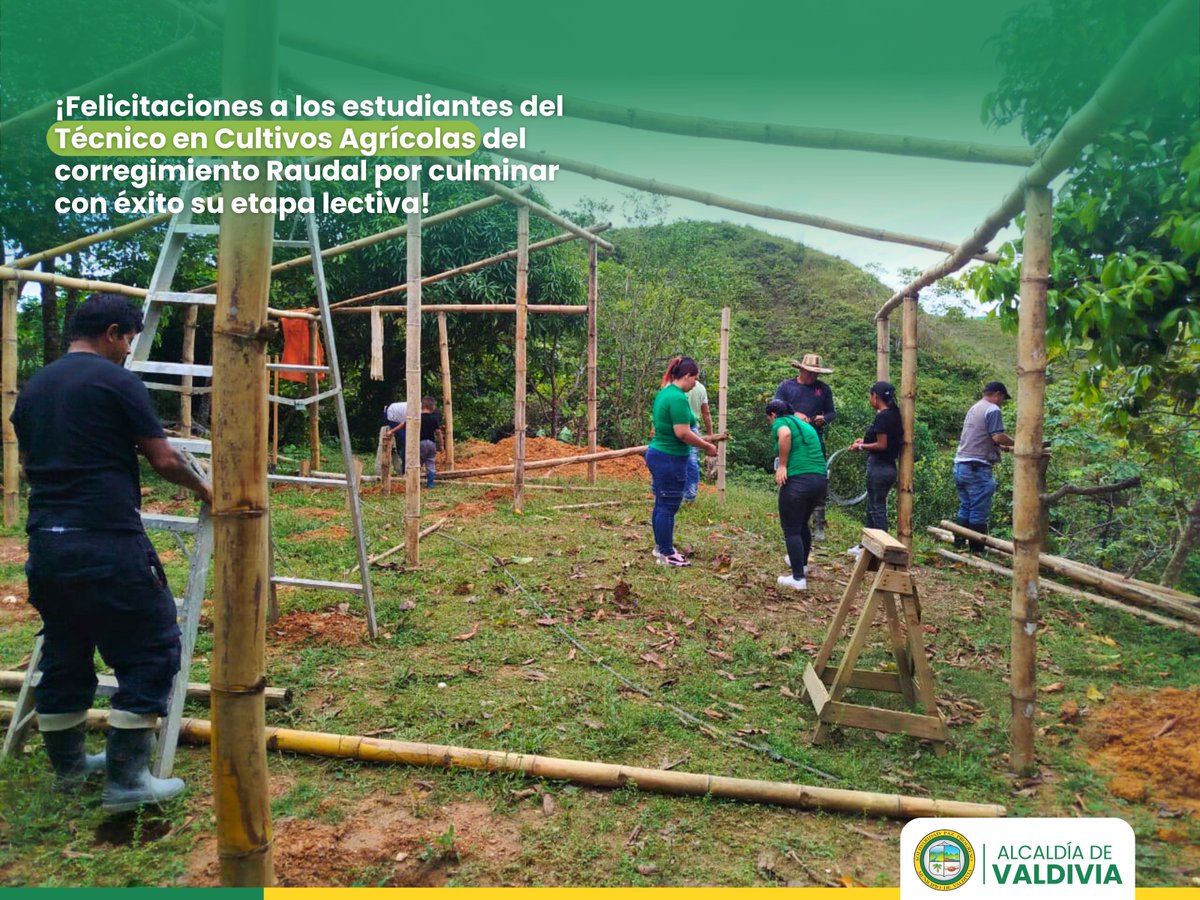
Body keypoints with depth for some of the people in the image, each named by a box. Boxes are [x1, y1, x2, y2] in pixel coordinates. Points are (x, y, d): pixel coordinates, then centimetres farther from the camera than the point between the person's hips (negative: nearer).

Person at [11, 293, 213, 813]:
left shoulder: (32, 389, 15)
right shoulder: (117, 381, -6)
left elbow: (29, 463, 24)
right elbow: (163, 461, -6)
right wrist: (203, 489, 12)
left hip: (45, 542, 8)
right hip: (107, 542, -8)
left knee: (63, 654, 18)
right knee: (150, 651, 1)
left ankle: (68, 765, 31)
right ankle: (126, 779, 2)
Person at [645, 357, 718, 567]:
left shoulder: (664, 392, 10)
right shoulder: (678, 398, -20)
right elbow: (682, 433, -24)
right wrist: (707, 446, -12)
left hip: (657, 454, 10)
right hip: (670, 458, -10)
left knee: (662, 504, 18)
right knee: (668, 506, 0)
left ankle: (661, 546, 30)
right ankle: (666, 555, 9)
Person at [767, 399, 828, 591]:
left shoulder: (781, 422, 4)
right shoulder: (805, 424, 27)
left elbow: (785, 434, -21)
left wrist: (782, 465, -16)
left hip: (798, 480, -7)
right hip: (821, 479, 8)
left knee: (791, 529, 2)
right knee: (802, 523, 27)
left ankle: (798, 578, 2)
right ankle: (802, 563, 43)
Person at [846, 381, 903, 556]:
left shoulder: (882, 416, -17)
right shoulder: (893, 414, 10)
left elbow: (882, 445, -19)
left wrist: (861, 447, -7)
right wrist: (866, 441, 13)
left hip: (879, 467, -9)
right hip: (888, 466, 9)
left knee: (877, 509, -1)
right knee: (873, 508, 17)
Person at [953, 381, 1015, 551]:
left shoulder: (974, 408, 20)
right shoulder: (993, 410, -7)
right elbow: (997, 437, -17)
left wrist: (1004, 447, 26)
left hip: (961, 465, 9)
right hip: (977, 468, -9)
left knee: (964, 509, 14)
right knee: (979, 513, -4)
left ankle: (958, 546, 16)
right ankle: (977, 550, -1)